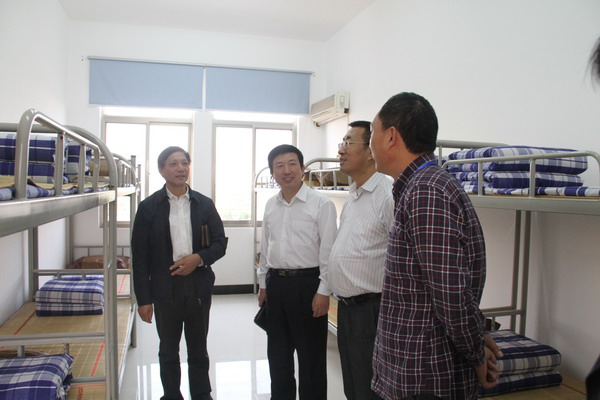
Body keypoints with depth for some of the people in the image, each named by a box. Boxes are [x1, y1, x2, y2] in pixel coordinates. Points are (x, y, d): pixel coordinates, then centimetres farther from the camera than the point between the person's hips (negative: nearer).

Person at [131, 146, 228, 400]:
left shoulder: (204, 204, 3)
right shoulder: (149, 207, -2)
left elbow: (220, 243, 6)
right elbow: (140, 256, -2)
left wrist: (199, 258, -14)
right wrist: (143, 298, -6)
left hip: (199, 288, 1)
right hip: (166, 290, -1)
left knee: (198, 351, 14)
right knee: (168, 352, 14)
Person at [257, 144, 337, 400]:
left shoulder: (321, 204, -10)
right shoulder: (270, 205, 9)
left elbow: (328, 251, -11)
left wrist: (323, 291, -13)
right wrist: (263, 284, 15)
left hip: (307, 283, -6)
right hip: (276, 283, 6)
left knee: (311, 355, 8)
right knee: (277, 353, 19)